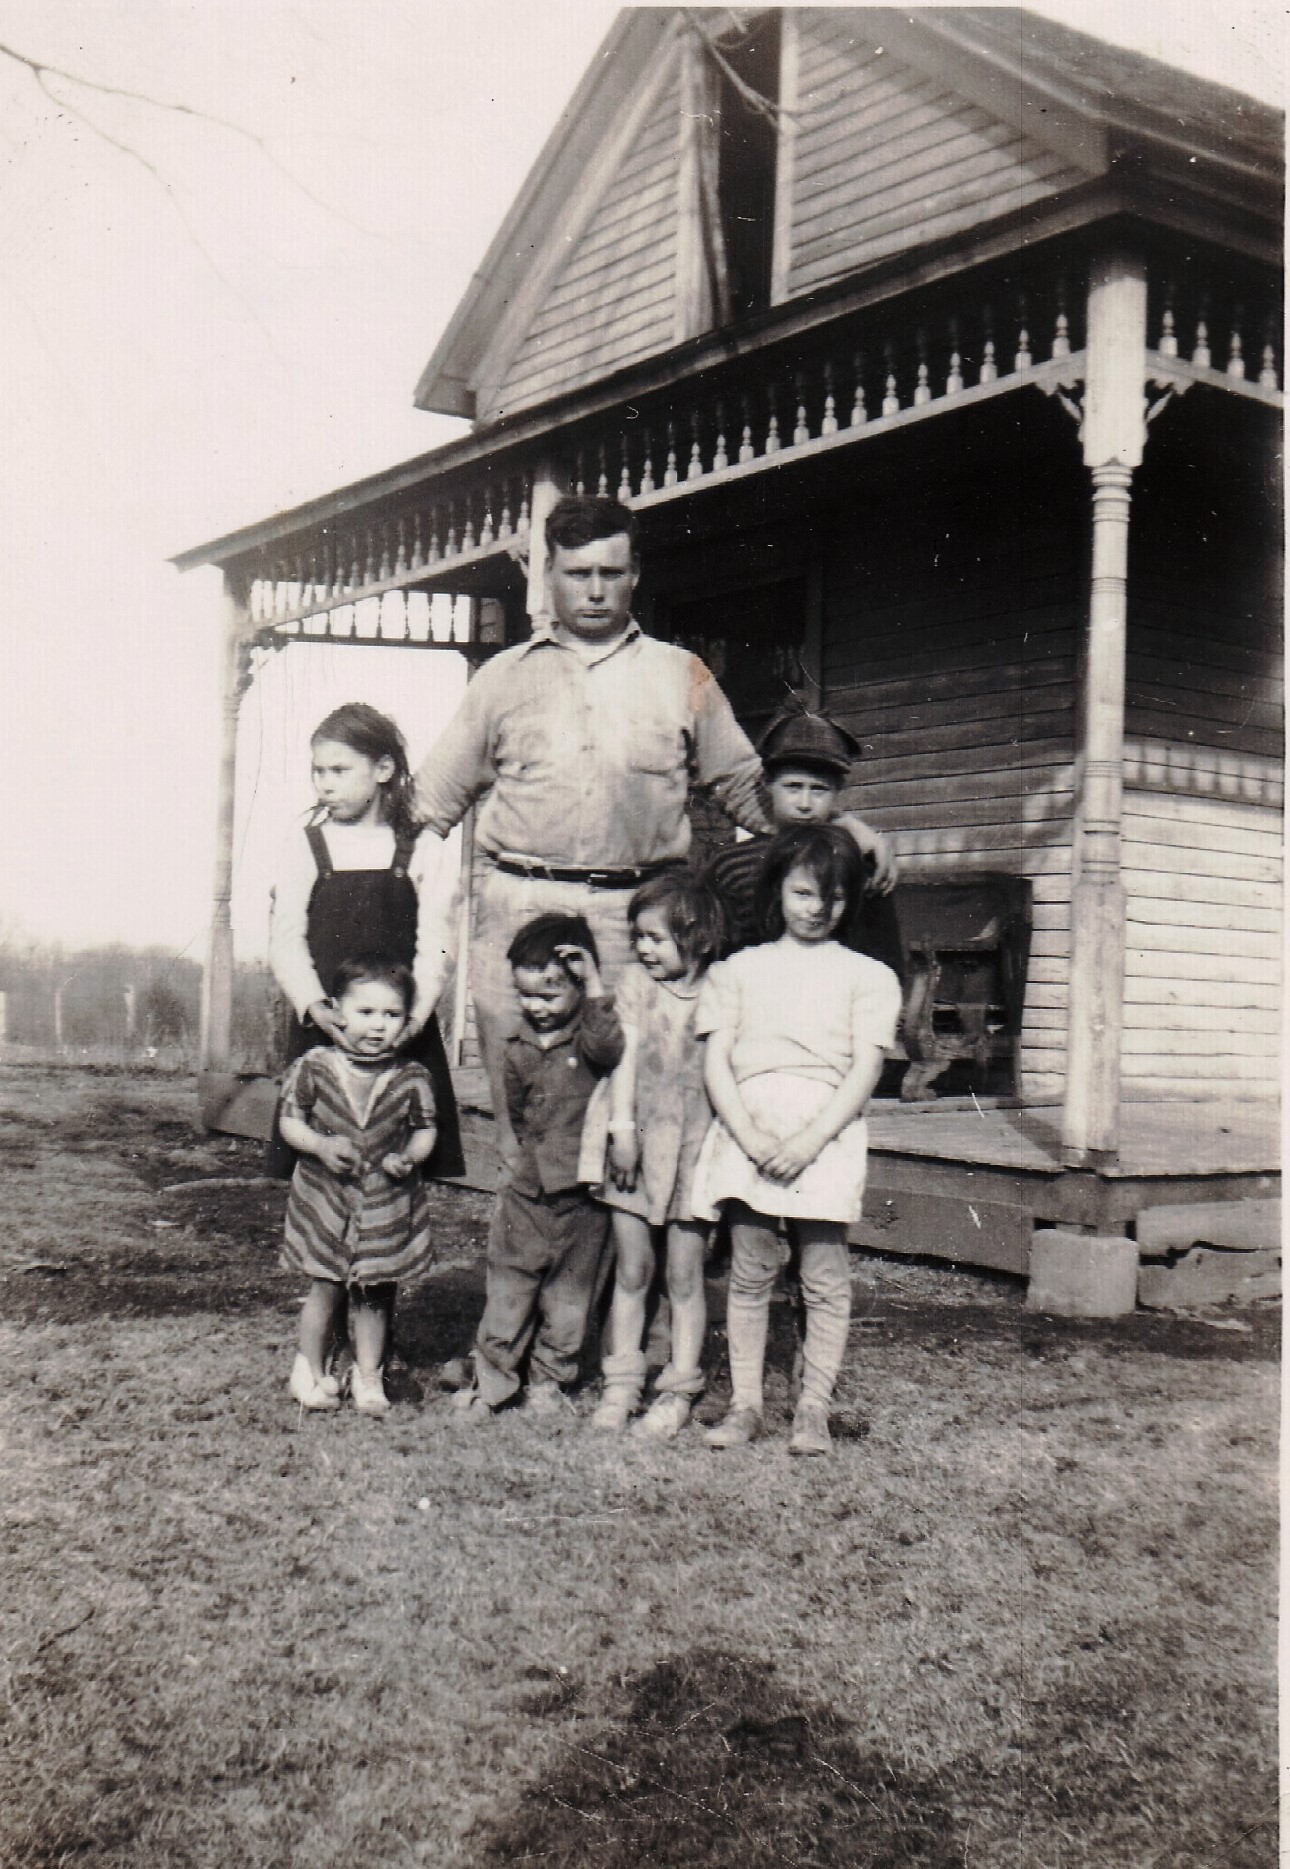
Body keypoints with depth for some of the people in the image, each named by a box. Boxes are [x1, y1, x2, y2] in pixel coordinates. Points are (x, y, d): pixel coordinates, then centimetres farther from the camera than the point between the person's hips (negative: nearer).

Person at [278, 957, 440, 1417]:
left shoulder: (412, 1078, -5)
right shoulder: (314, 1067, -8)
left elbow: (425, 1129, 6)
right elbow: (290, 1121, -1)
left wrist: (411, 1156, -15)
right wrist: (321, 1145, -18)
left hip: (387, 1206, 1)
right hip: (325, 1199, -1)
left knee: (375, 1294, 11)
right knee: (325, 1289, 8)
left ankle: (368, 1375, 28)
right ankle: (311, 1370, 29)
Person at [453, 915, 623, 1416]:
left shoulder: (588, 1034, -8)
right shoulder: (519, 1047, 5)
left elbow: (607, 1051, -33)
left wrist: (594, 988, -33)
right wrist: (532, 1149, 7)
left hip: (580, 1191, -3)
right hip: (527, 1186, 4)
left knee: (567, 1293, 11)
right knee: (507, 1286, 9)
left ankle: (549, 1380, 27)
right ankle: (492, 1379, 22)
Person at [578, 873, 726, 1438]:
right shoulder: (636, 982, 4)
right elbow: (627, 1052, -1)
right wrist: (622, 1126, -8)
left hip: (693, 1143, -1)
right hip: (634, 1141, 2)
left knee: (685, 1275, 4)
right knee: (630, 1270, 8)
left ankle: (678, 1390, 14)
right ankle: (620, 1385, 18)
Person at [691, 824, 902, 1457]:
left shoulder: (866, 976, 10)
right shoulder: (739, 969, 14)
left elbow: (865, 1070, 1)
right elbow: (715, 1060, 5)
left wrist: (810, 1141, -12)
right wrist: (749, 1136, -10)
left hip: (826, 1132, -1)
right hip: (746, 1132, 1)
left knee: (824, 1276, 0)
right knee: (749, 1273, 4)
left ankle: (813, 1407, 12)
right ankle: (745, 1402, 14)